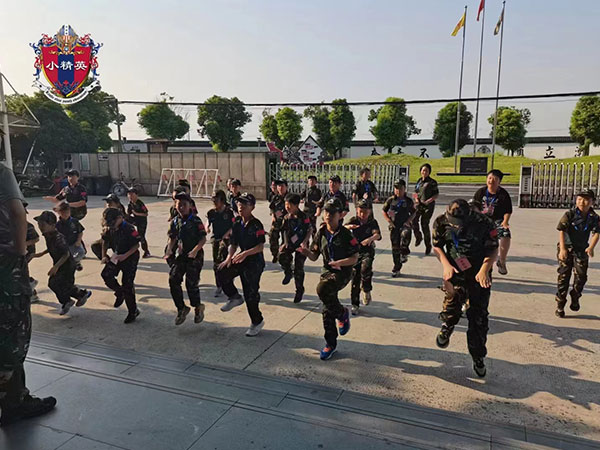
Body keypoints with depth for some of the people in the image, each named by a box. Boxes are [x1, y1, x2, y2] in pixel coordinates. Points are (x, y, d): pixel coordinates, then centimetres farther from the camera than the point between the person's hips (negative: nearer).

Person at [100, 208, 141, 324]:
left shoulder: (129, 229, -19)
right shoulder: (109, 229, 1)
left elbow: (137, 245, -18)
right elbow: (105, 242, 17)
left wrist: (125, 255, -27)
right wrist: (104, 256, 5)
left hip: (130, 259, -6)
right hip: (116, 257, 6)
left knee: (127, 284, -4)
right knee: (106, 275, -14)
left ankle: (133, 311, 11)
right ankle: (119, 293, 15)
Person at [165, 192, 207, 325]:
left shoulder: (196, 220, -9)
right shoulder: (175, 222, 7)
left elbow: (203, 239, -11)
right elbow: (172, 238, 15)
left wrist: (195, 251, -23)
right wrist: (169, 250, -2)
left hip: (194, 256, -5)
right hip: (180, 255, 5)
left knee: (191, 283, -6)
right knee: (173, 280, -3)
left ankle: (198, 307, 19)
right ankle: (181, 308, 15)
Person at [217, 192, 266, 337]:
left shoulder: (257, 224, -17)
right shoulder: (237, 223, 4)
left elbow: (261, 246, -23)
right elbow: (233, 243, 7)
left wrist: (246, 253, -37)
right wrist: (229, 257, -11)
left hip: (255, 261, -6)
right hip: (241, 259, 7)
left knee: (250, 293, -2)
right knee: (222, 273, -14)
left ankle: (257, 322, 19)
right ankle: (235, 297, 10)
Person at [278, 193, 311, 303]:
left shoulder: (303, 217, -14)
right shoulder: (286, 218, 0)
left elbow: (310, 230, -9)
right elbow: (284, 231, 11)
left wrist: (305, 242, -19)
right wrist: (285, 243, -1)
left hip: (301, 245, -4)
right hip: (289, 244, 4)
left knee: (299, 268, 1)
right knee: (282, 256, -26)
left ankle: (299, 290, 19)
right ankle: (288, 273, 6)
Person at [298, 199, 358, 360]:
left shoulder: (346, 234, -12)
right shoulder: (321, 233, 2)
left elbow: (355, 258, -11)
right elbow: (314, 257, 5)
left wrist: (339, 262, -28)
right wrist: (306, 251, -16)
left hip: (343, 272, -5)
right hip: (327, 271, 5)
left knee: (322, 289, -32)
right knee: (327, 310, 8)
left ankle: (342, 313, -4)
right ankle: (331, 344, 26)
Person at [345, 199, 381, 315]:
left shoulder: (372, 222, -3)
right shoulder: (354, 220, 1)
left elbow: (378, 235, -20)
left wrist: (370, 239, -42)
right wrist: (349, 227, -39)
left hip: (368, 251, -2)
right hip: (355, 251, 2)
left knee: (365, 269, -30)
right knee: (355, 278, 4)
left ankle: (367, 291, -4)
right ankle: (355, 304, 15)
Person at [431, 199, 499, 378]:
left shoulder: (484, 223, -19)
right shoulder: (441, 222, -13)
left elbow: (493, 249, -10)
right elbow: (437, 246, 1)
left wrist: (484, 270, -26)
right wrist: (446, 265, -15)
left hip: (479, 271, -1)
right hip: (455, 268, 1)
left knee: (479, 316, 1)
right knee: (454, 294, -25)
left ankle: (478, 357, 20)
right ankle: (447, 326, 8)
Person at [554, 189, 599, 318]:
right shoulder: (569, 214, -11)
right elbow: (561, 231, -15)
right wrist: (562, 248, -24)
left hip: (582, 250, 3)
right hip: (566, 248, -2)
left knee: (581, 275, 0)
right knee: (564, 276, -1)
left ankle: (575, 298, 28)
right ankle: (560, 305, 8)